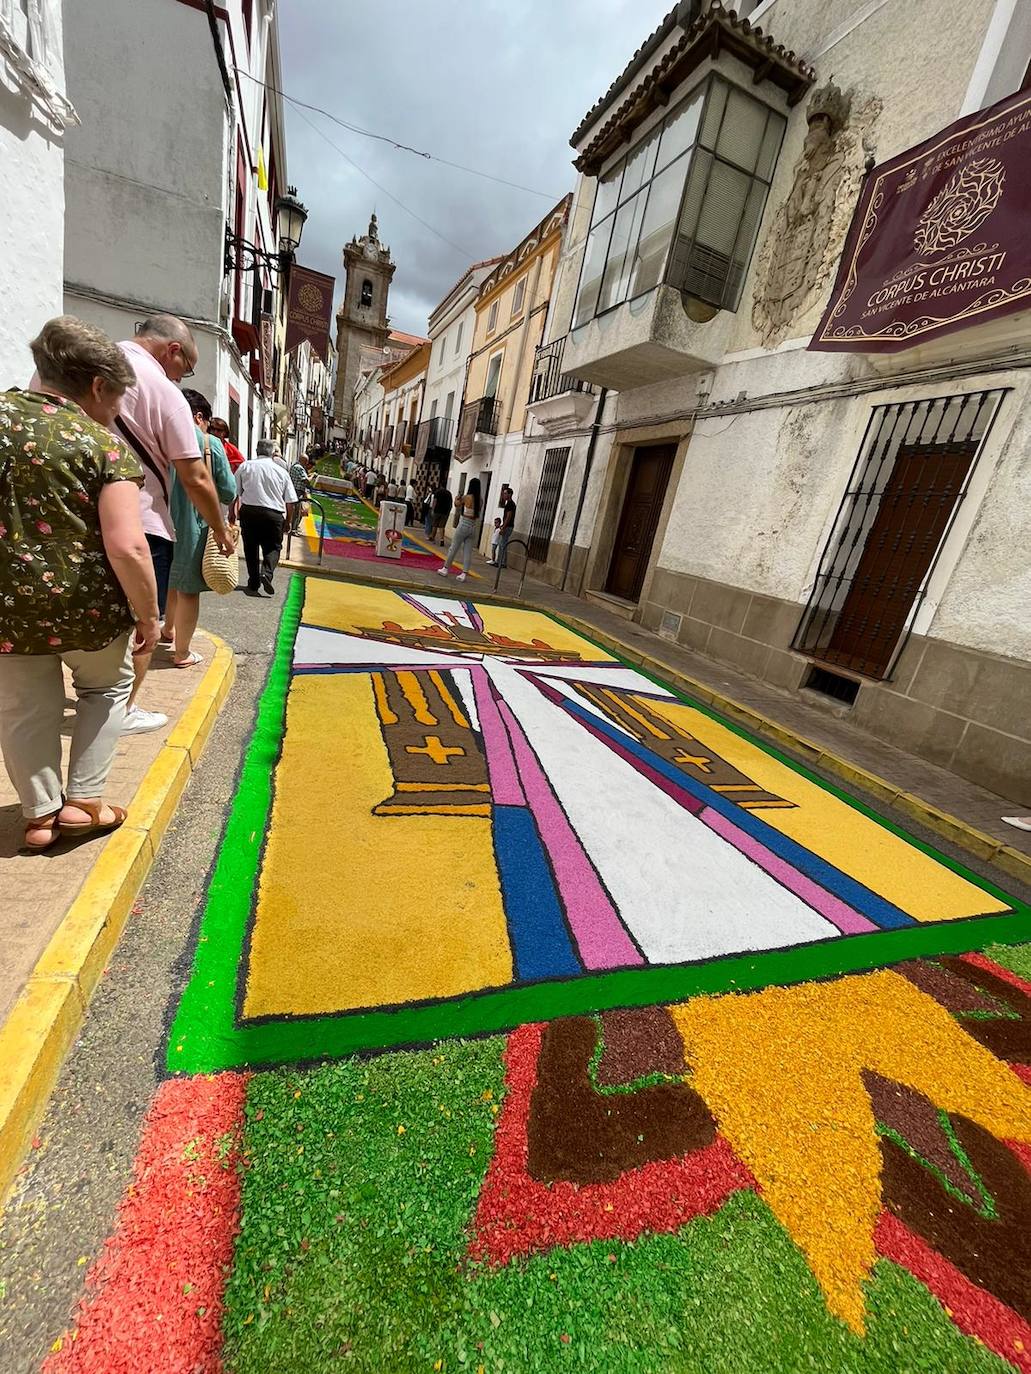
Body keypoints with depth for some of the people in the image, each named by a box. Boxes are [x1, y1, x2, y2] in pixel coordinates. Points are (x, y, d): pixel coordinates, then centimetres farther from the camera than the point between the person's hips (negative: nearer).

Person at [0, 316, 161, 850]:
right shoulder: (106, 445, -9)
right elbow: (127, 548, -20)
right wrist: (148, 615, -7)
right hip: (87, 605, -3)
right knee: (107, 686, 21)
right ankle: (83, 801, 20)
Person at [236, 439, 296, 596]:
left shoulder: (245, 467, 9)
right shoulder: (281, 471, 9)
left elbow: (234, 494, 5)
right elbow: (290, 502, 7)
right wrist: (287, 521, 18)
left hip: (248, 511, 1)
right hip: (274, 514, -1)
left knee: (251, 548, 13)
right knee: (273, 547, 12)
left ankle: (253, 584, 11)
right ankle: (267, 572, -16)